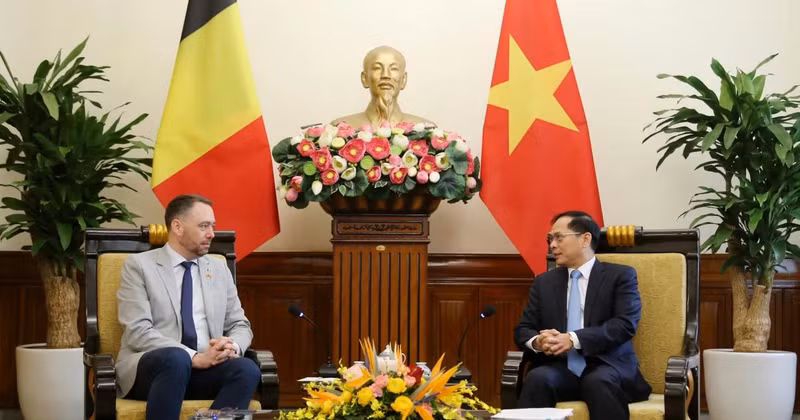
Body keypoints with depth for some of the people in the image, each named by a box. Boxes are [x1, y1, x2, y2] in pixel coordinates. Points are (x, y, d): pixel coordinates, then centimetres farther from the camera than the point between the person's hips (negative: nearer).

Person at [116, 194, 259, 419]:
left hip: (206, 367, 5)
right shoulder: (139, 265, 2)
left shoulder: (219, 269, 18)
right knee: (176, 358, -39)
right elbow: (138, 332, -9)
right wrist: (194, 357, -21)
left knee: (247, 369, -28)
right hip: (148, 369, -4)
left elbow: (240, 325, 17)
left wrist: (232, 347, -9)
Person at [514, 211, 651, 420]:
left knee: (598, 382, -37)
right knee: (537, 378, -31)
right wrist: (537, 342, -12)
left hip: (606, 367, -3)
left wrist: (573, 339, -20)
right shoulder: (544, 282, 18)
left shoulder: (620, 275, 6)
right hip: (560, 368, 3)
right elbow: (522, 329, 14)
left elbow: (626, 324, -8)